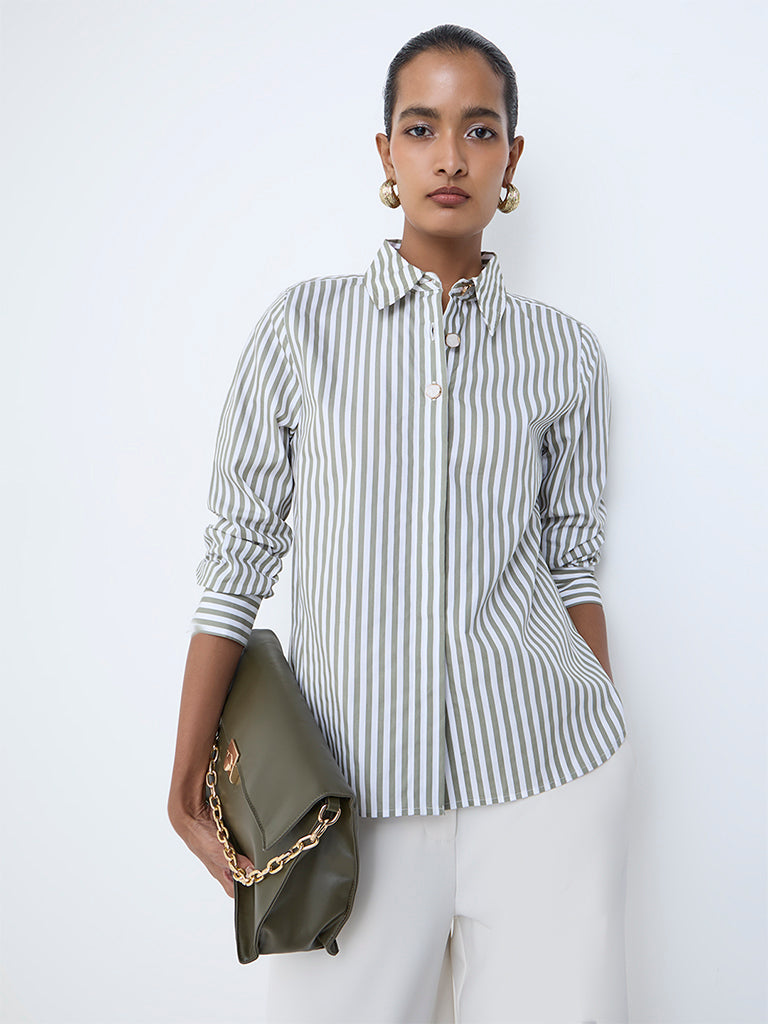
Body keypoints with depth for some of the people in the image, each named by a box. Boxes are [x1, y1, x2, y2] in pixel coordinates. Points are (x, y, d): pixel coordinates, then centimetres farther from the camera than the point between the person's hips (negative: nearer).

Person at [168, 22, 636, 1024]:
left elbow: (572, 565, 10)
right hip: (355, 791, 0)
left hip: (550, 785, 1)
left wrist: (608, 768, 14)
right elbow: (238, 554, 1)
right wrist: (187, 774, 1)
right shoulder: (304, 327, -1)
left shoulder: (564, 353, 3)